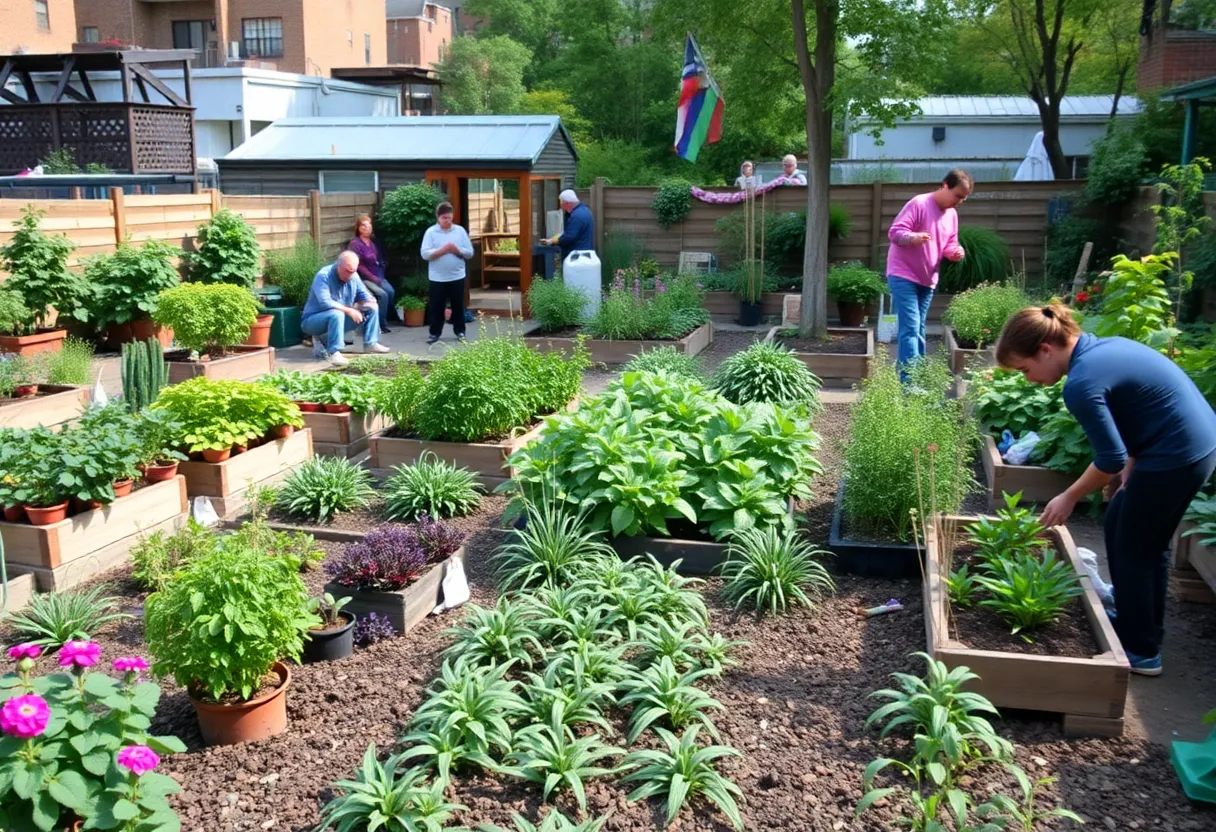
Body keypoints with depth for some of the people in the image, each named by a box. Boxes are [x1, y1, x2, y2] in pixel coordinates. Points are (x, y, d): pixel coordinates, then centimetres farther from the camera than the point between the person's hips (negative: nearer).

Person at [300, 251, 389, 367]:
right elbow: (325, 303, -34)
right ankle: (334, 352, -36)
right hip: (313, 321, -7)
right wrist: (348, 310, -31)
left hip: (340, 317, 7)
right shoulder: (323, 276, -23)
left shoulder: (353, 276, -2)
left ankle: (370, 344, 1)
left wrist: (369, 302, -18)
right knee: (337, 314, -40)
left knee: (372, 308, 0)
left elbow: (364, 296, 7)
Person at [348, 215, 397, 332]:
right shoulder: (355, 243, -7)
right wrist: (373, 278, -15)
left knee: (391, 291, -22)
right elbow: (359, 266, -12)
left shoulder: (374, 242, 13)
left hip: (378, 276, 6)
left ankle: (388, 317, -8)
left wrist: (380, 276, 3)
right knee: (382, 294, -27)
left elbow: (382, 259, 19)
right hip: (364, 278, -6)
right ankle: (381, 325, -16)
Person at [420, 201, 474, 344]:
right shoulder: (431, 232, -3)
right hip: (437, 277, -1)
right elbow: (425, 254, -11)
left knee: (458, 305, 9)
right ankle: (435, 333, 13)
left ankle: (460, 331, 20)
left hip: (457, 276, 1)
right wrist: (443, 250, -18)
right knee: (436, 306, 4)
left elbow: (470, 252, 1)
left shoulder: (460, 231, 3)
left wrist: (457, 250, -15)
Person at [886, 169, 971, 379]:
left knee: (919, 330, 13)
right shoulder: (918, 204, -14)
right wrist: (913, 237, -38)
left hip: (928, 280, 8)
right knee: (910, 329, -15)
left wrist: (955, 252, -5)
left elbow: (949, 245, 19)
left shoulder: (952, 215, 11)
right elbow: (895, 232, -18)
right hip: (903, 276, -8)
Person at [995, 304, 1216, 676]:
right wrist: (1130, 467, 14)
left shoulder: (1081, 384, -21)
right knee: (1128, 533, 21)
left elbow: (1110, 459, -18)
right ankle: (1131, 620, 36)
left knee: (1134, 549, 7)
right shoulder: (1104, 347, 7)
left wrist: (1069, 498, -3)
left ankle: (1142, 652, 19)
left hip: (1176, 458, -9)